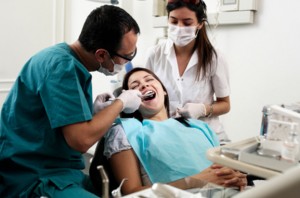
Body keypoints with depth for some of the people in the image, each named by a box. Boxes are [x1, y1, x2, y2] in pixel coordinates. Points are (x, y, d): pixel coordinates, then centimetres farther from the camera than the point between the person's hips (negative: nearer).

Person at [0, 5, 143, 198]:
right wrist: (121, 102, -12)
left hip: (60, 171, 9)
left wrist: (95, 109, 5)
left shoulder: (69, 61, 9)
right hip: (33, 179, -9)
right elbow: (81, 139, -25)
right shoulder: (61, 65, -19)